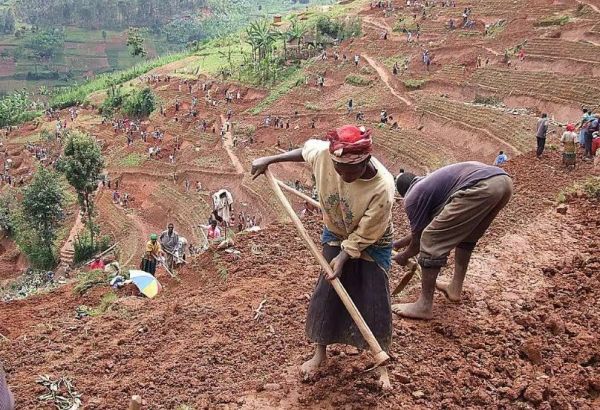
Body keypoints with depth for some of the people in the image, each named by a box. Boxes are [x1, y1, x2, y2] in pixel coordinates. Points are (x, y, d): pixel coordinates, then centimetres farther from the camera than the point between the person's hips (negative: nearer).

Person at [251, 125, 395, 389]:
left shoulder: (382, 187, -37)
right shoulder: (324, 153, -28)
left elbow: (365, 234, -24)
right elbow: (306, 150, -3)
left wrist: (344, 257, -26)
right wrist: (269, 160, 0)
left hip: (372, 244, -3)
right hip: (335, 235, 4)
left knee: (375, 302, 1)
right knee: (326, 294, 7)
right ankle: (321, 352, 29)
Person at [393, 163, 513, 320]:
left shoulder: (412, 197, 14)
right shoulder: (430, 182, 38)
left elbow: (418, 239, 20)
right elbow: (424, 229, 48)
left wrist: (404, 257, 39)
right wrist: (397, 244, 58)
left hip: (481, 188, -9)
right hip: (503, 181, 9)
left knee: (432, 242, 2)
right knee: (467, 237, 31)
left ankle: (424, 306, 8)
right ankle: (455, 288, 38)